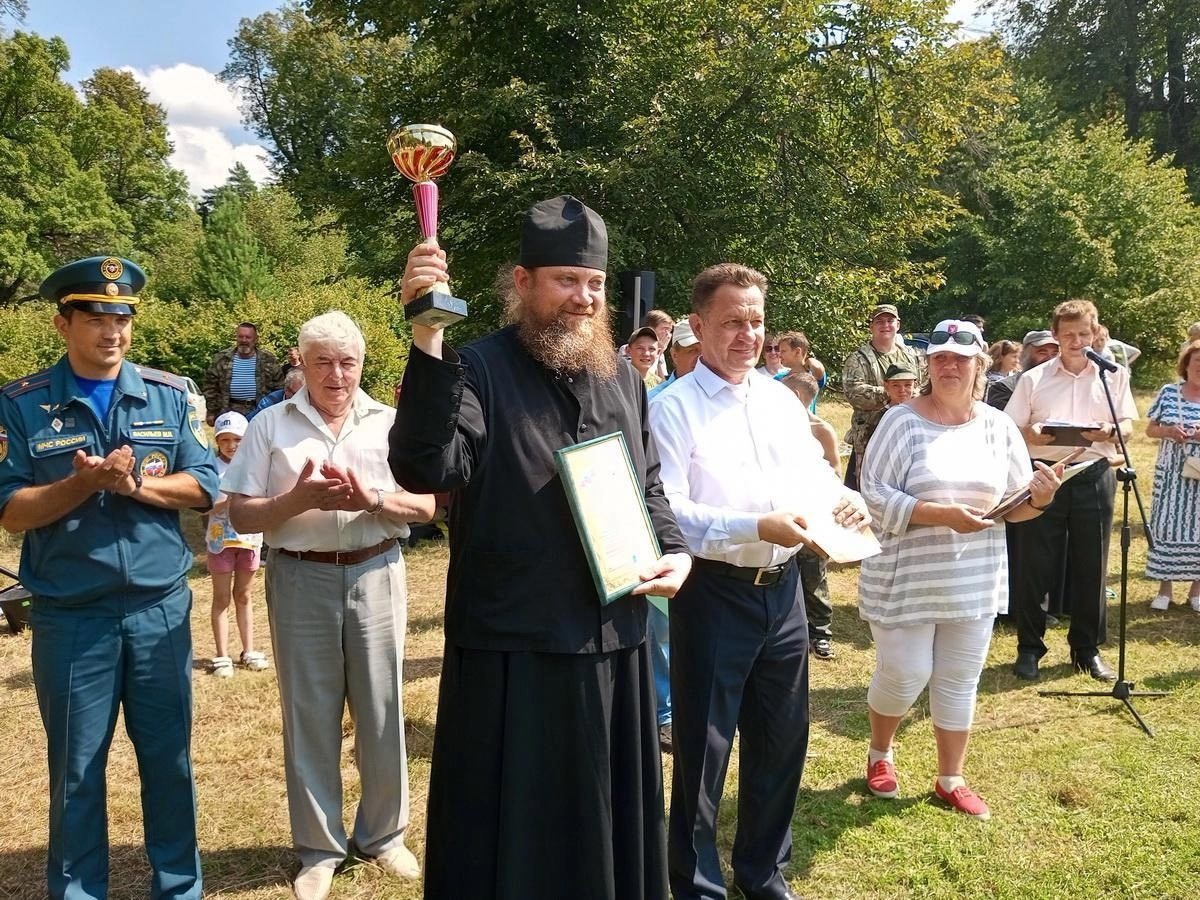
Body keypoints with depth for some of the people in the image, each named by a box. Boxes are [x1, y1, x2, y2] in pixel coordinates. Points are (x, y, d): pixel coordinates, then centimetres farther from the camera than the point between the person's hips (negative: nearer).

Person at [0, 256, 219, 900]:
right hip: (70, 618, -1)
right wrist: (80, 485, -21)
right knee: (76, 769, 12)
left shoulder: (170, 395, 3)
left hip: (160, 609, 2)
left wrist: (135, 483, -16)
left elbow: (205, 486, -2)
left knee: (169, 758, 13)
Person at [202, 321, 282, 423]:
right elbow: (211, 386, 7)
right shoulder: (222, 359, 4)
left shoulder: (268, 360, 3)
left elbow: (278, 387, 7)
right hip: (230, 412, 0)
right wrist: (211, 412, 3)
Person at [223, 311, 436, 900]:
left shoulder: (389, 422, 5)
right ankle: (319, 849, 23)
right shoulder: (271, 425, 3)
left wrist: (370, 499, -17)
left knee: (381, 711, 8)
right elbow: (240, 516, -1)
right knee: (309, 715, 7)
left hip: (375, 574, 1)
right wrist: (297, 500, -19)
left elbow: (425, 506, 2)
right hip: (300, 579, -1)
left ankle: (382, 835, 27)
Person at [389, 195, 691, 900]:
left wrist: (676, 553, 1)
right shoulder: (478, 369, -10)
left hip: (615, 641, 6)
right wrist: (428, 341, -34)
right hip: (512, 649, -5)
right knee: (511, 832, 10)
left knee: (610, 823, 21)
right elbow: (426, 470, -27)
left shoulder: (623, 378, 9)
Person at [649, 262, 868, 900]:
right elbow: (666, 512, -20)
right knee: (703, 749, 7)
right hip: (714, 594, -6)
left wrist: (843, 500, -9)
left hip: (782, 589, 7)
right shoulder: (674, 409, -11)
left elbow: (815, 473, 13)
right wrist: (755, 527, -28)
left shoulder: (782, 400, 9)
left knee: (781, 740, 19)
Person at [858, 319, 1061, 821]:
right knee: (904, 675, 4)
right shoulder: (901, 421, -10)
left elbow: (1016, 505, 8)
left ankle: (950, 780, 31)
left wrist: (1039, 499, -14)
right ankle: (879, 755, 33)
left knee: (960, 682, 13)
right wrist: (942, 514, -24)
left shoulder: (998, 426, 4)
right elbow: (874, 496, -15)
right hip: (908, 579, -4)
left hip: (974, 582, 4)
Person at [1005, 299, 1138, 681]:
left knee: (1091, 566, 6)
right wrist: (1031, 435, -19)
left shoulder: (1114, 375, 10)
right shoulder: (1034, 379, 6)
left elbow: (1128, 426, 7)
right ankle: (1029, 648, 14)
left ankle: (1087, 650, 20)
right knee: (1035, 565, 1)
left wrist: (1109, 432, -16)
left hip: (1095, 475, 1)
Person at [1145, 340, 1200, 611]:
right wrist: (1168, 431, -14)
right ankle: (1164, 587, 11)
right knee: (1166, 526, 1)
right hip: (1170, 474, 0)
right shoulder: (1168, 393, 3)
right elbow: (1150, 429, 6)